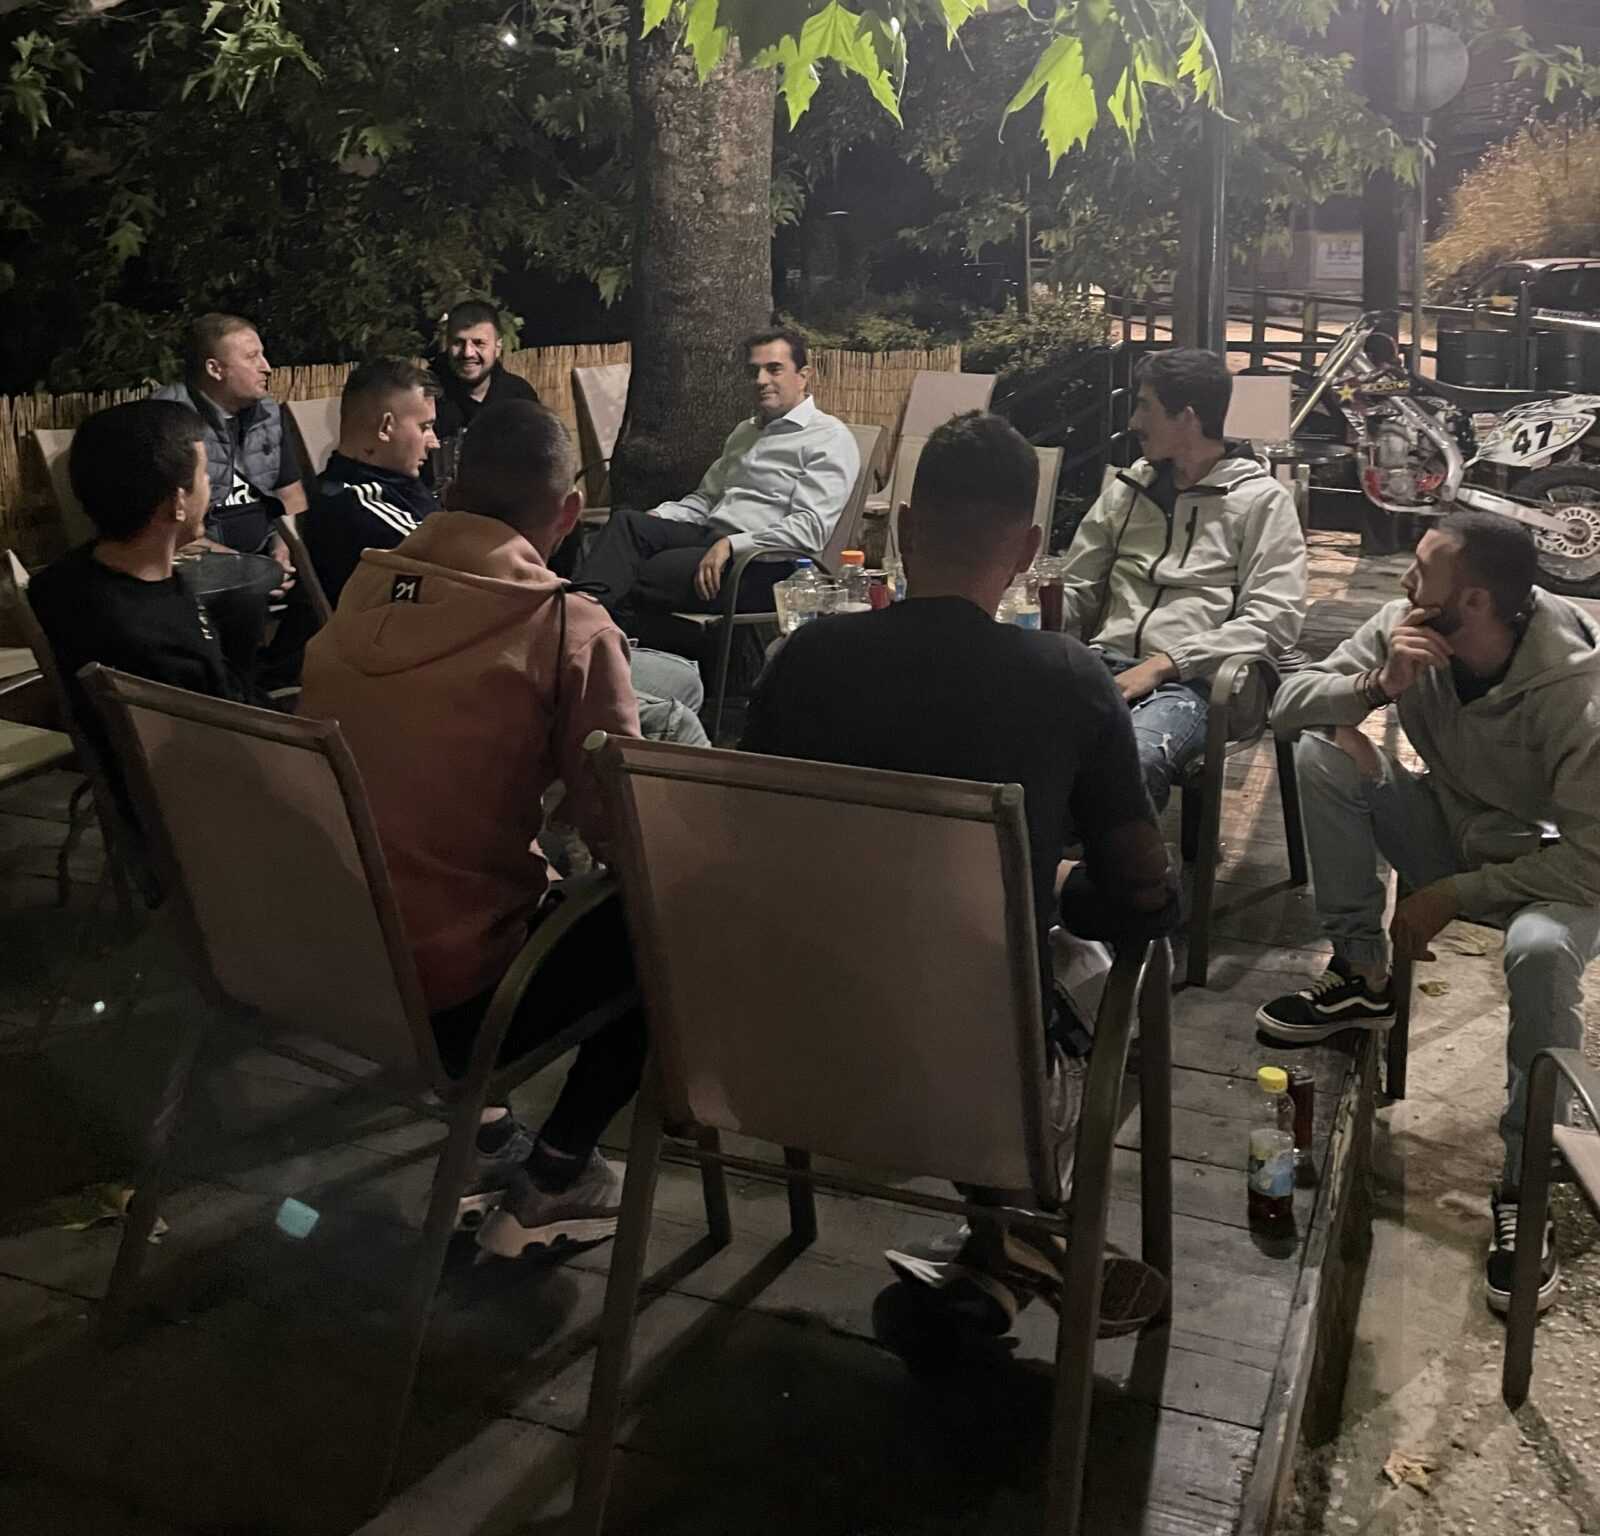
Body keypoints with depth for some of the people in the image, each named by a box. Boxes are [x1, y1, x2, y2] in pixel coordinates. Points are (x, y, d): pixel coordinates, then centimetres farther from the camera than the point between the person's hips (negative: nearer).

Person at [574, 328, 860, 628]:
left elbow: (811, 528, -15)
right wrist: (656, 517, 7)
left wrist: (730, 545, -23)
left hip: (763, 563, -7)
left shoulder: (830, 438, -2)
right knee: (627, 521, -18)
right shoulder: (744, 431, 25)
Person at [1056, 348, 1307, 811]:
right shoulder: (1127, 489, 23)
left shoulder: (1261, 500, 8)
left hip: (1189, 681, -4)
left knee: (1131, 760, -40)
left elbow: (1274, 619, -3)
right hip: (1104, 665, 4)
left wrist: (1163, 663, -12)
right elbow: (1076, 592, 24)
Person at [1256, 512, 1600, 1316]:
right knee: (1324, 751, -18)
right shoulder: (1405, 629, -16)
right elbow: (1288, 703, -11)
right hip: (1449, 829, 5)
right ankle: (1360, 973, -4)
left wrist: (1449, 896, -26)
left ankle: (1525, 1183, -19)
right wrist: (1380, 685, -31)